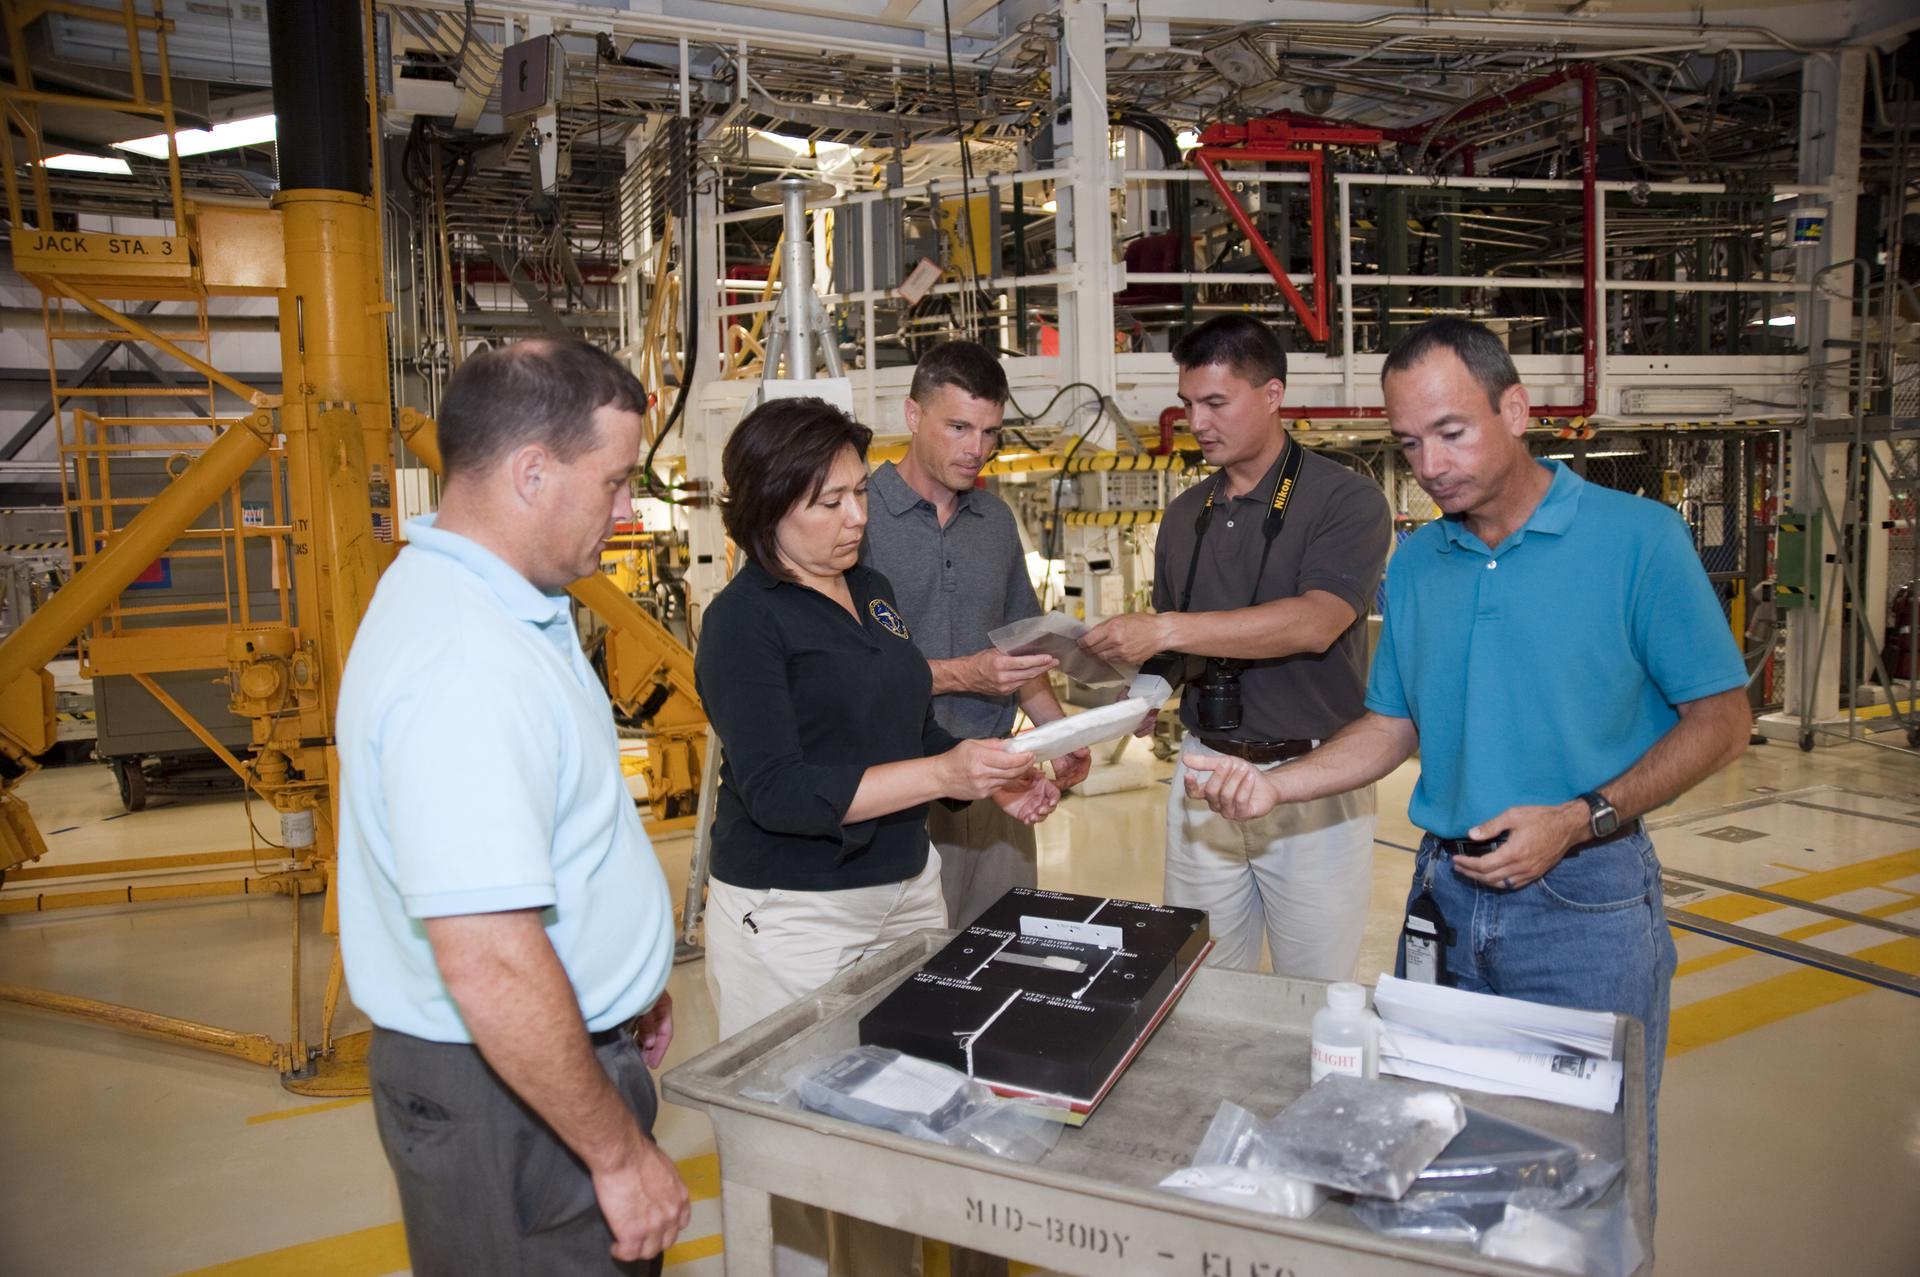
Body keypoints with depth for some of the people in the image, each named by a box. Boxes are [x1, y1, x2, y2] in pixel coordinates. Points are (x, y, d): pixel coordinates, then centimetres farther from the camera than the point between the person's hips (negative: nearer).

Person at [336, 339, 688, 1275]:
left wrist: (620, 984, 23)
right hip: (510, 1097, -9)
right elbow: (490, 967, -31)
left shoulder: (466, 597, 5)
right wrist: (621, 1153, -20)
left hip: (552, 1053, 10)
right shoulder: (467, 668, -29)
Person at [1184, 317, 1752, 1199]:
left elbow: (1720, 721, -6)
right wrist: (1272, 787, -4)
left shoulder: (1638, 538, -9)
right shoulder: (1416, 562, 6)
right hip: (1444, 888, 5)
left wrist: (1579, 820, -18)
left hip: (1584, 900, -4)